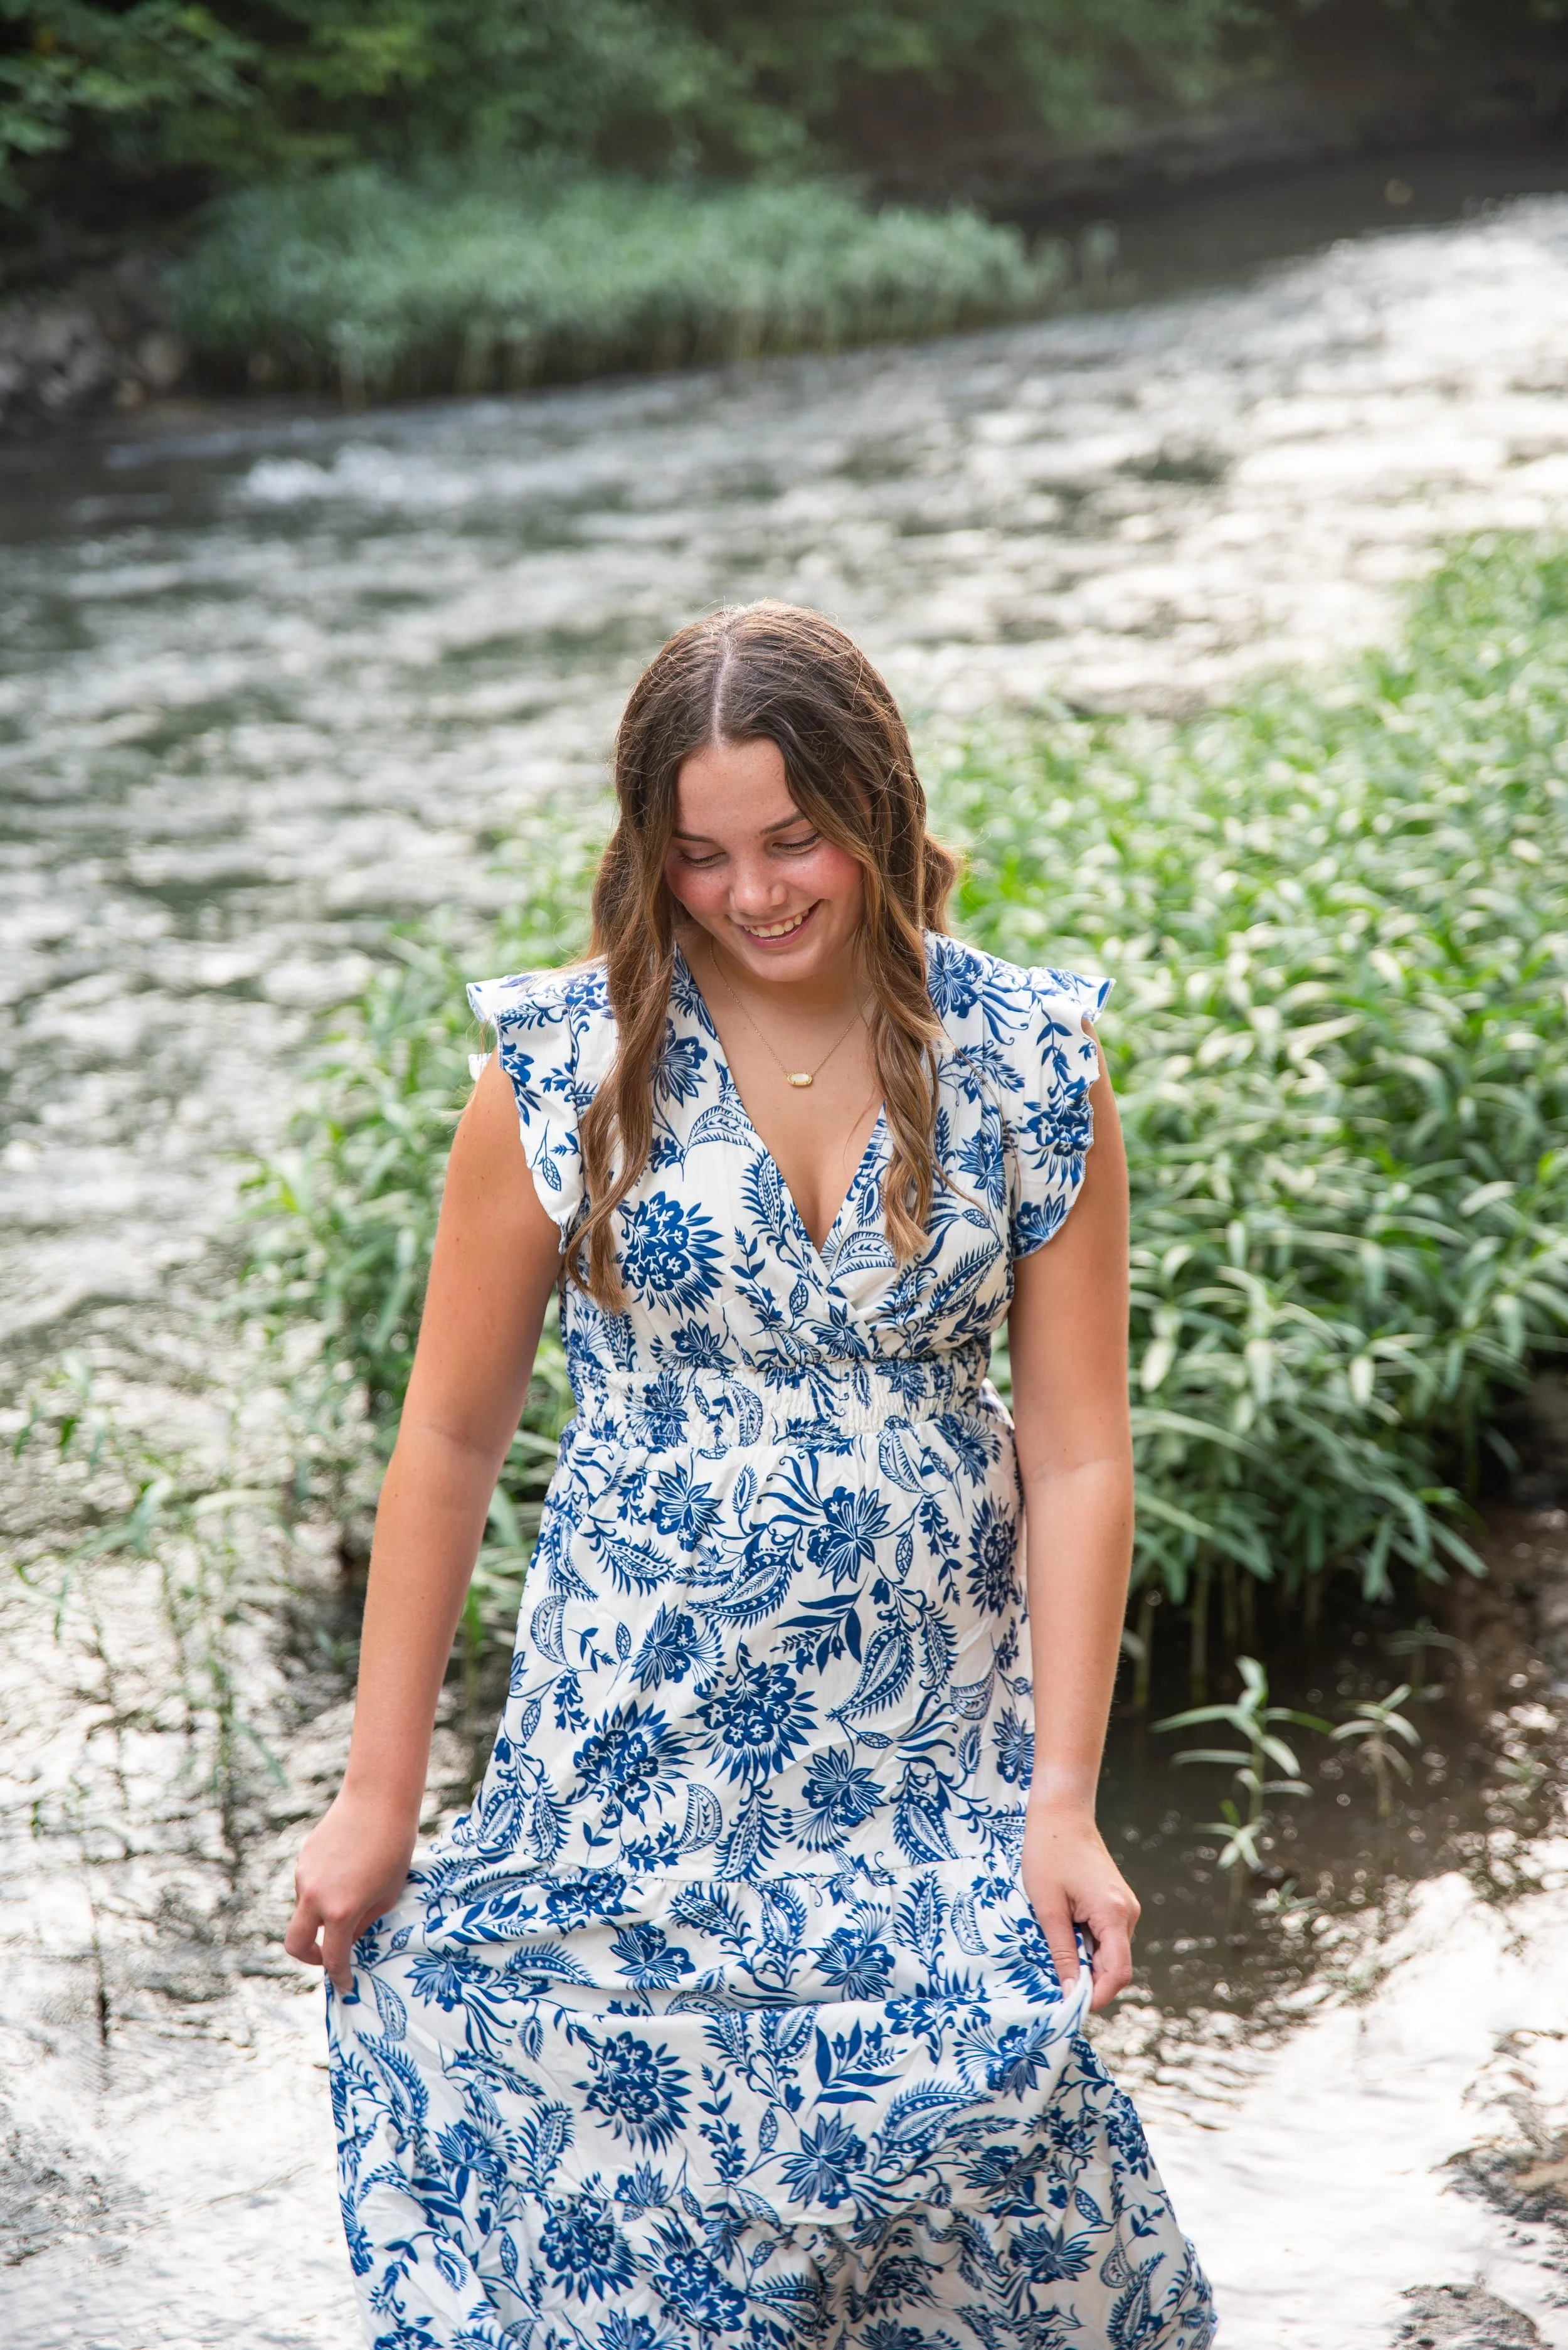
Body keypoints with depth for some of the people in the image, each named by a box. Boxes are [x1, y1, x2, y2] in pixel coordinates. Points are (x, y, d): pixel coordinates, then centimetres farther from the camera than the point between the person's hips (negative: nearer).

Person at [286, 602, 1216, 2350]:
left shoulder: (1029, 1072, -3)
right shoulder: (568, 1070, -6)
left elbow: (1077, 1460, -1)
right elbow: (449, 1440, -1)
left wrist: (1062, 1798, -5)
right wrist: (376, 1798, 1)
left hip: (930, 1746, 1)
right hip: (636, 1745, 0)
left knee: (977, 2161, 2)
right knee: (618, 2176, 3)